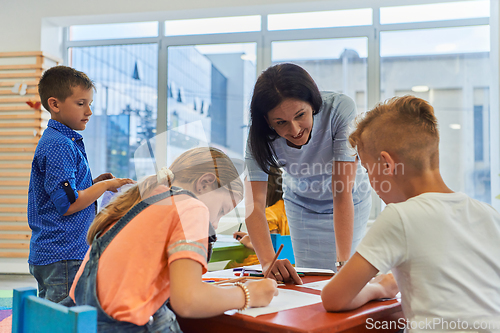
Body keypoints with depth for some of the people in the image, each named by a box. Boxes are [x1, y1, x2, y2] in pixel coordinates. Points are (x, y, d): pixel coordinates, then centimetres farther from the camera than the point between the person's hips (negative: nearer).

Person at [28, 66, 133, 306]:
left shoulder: (58, 140, 15)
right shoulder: (59, 145, -17)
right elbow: (68, 204, -21)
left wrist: (94, 183, 9)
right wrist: (106, 185, -10)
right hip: (63, 258, -10)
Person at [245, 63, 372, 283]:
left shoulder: (340, 110, -36)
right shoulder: (260, 136, -28)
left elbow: (342, 193, -37)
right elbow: (255, 201, -35)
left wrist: (343, 262, -42)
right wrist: (268, 262, -50)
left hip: (350, 202, -1)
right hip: (301, 205, 2)